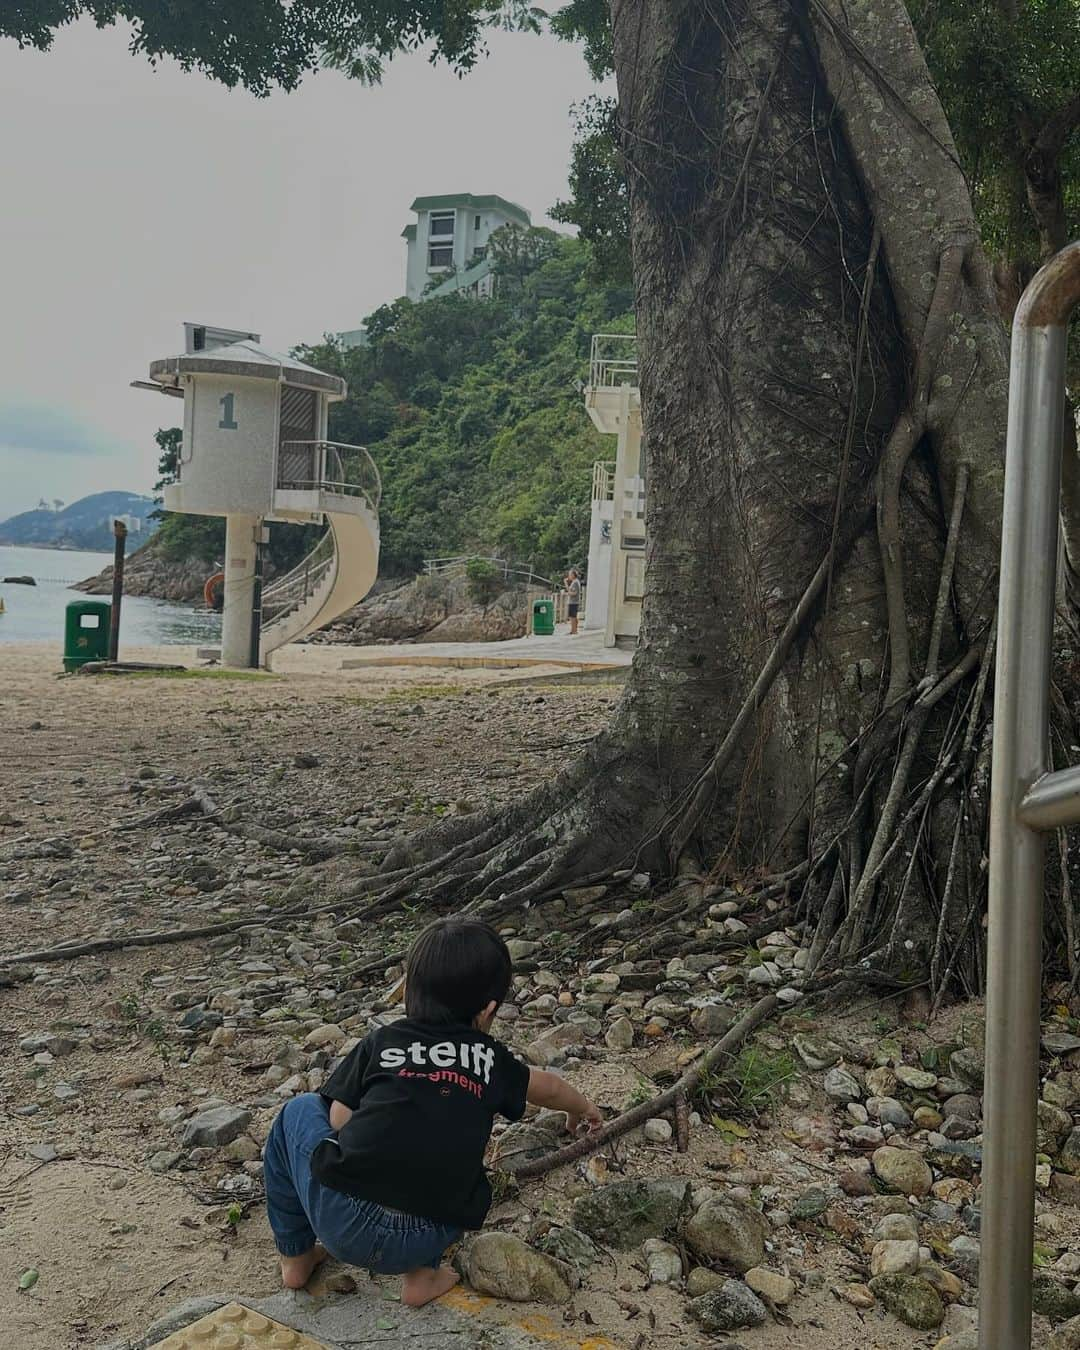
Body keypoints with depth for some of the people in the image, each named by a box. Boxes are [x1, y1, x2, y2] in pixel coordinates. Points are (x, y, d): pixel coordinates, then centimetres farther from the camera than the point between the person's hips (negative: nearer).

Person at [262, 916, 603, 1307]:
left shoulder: (382, 1040, 8)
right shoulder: (492, 1059, 13)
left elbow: (340, 1119, 5)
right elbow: (549, 1087, 31)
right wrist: (583, 1107, 53)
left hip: (341, 1223, -1)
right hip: (422, 1242, 2)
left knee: (300, 1109, 26)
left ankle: (295, 1256, 31)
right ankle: (421, 1272, 17)